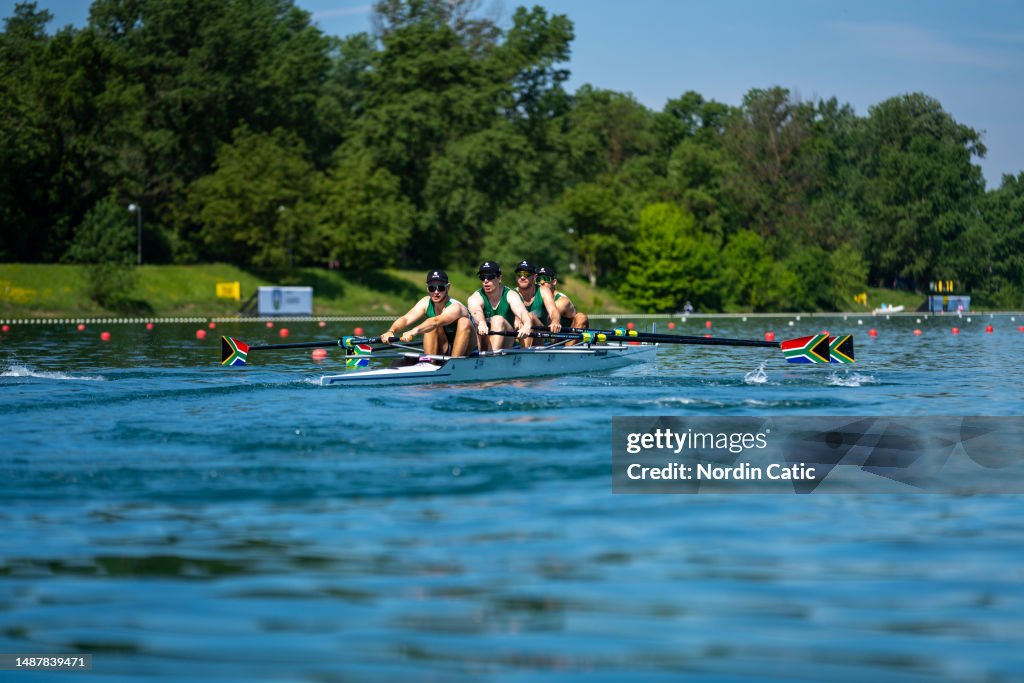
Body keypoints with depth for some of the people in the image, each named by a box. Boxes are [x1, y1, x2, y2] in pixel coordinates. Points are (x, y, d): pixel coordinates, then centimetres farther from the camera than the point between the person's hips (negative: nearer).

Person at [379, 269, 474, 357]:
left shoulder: (455, 307, -25)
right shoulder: (426, 303, -10)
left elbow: (436, 321, -46)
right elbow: (406, 319, -26)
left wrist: (415, 331, -64)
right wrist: (391, 331, -48)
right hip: (442, 352, 4)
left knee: (464, 321, -29)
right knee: (432, 326, -21)